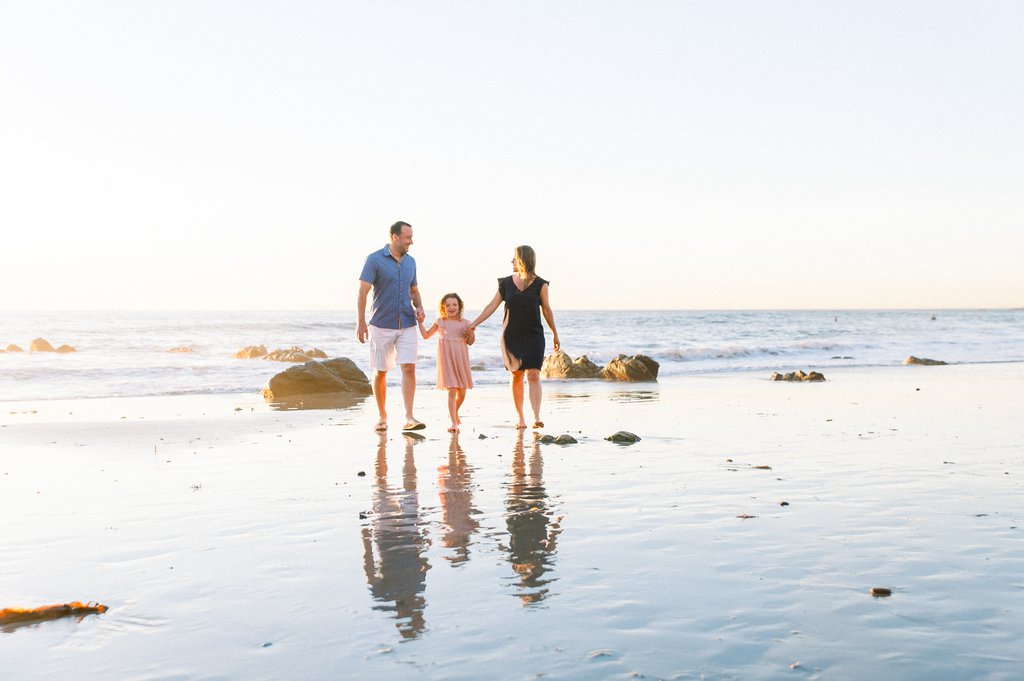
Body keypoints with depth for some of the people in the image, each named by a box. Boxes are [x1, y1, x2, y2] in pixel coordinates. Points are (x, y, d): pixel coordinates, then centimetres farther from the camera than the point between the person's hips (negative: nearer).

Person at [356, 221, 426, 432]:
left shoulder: (410, 262, 10)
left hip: (407, 325, 3)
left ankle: (409, 418, -13)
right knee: (380, 372, 6)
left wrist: (419, 307, 1)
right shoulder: (375, 259, -7)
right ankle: (382, 417, 20)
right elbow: (363, 292, -11)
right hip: (382, 325, -3)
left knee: (409, 368, -10)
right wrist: (361, 322, -17)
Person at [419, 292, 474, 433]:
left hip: (461, 360, 2)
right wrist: (420, 322, 3)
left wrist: (471, 333, -10)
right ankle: (454, 422, -6)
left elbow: (470, 342, 9)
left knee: (462, 392, 10)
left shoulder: (464, 323, 3)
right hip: (446, 361, -2)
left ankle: (455, 412, 40)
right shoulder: (440, 322, 3)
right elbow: (426, 335, 13)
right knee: (451, 391, -10)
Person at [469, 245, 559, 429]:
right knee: (517, 376, 6)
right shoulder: (506, 283, 5)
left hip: (534, 336, -2)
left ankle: (536, 417, -17)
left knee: (533, 375, -12)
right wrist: (475, 324, -1)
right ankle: (520, 417, 15)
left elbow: (546, 310, 7)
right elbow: (492, 306, 6)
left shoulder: (540, 285, -2)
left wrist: (555, 334, 13)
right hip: (511, 336, 2)